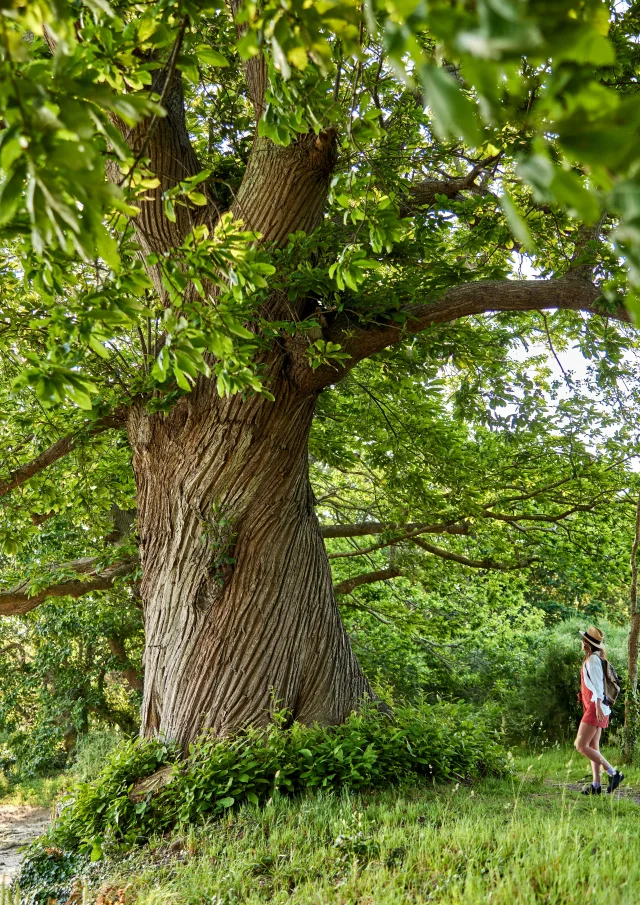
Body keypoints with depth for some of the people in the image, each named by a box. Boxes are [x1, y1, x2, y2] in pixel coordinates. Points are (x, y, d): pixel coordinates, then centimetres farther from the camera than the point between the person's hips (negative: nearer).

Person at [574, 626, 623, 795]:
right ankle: (596, 785, 11)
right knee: (593, 747, 10)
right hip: (596, 709, 10)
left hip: (595, 709, -10)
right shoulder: (598, 658, 16)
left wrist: (598, 706, -26)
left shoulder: (592, 659, -12)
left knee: (581, 746, -11)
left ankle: (613, 773, -11)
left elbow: (597, 683, -20)